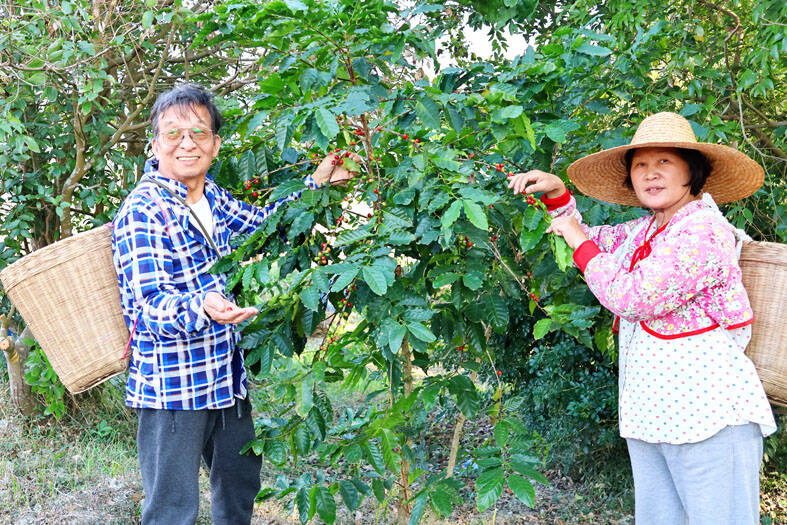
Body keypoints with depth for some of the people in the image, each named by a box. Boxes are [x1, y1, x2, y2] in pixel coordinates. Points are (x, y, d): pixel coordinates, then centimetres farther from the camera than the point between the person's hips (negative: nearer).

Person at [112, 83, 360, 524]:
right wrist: (202, 307, -42)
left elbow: (260, 223, 25)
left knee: (242, 482, 22)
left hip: (228, 376, 8)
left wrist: (317, 183, 19)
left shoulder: (212, 197, 6)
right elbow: (149, 304, -22)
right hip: (172, 387, -8)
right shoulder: (143, 212, -17)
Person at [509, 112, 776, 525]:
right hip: (649, 414, 9)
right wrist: (556, 193, 17)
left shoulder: (704, 231, -14)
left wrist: (578, 241, -8)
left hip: (709, 414, -9)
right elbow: (591, 240, 33)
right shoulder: (643, 232, 13)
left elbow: (632, 297, -21)